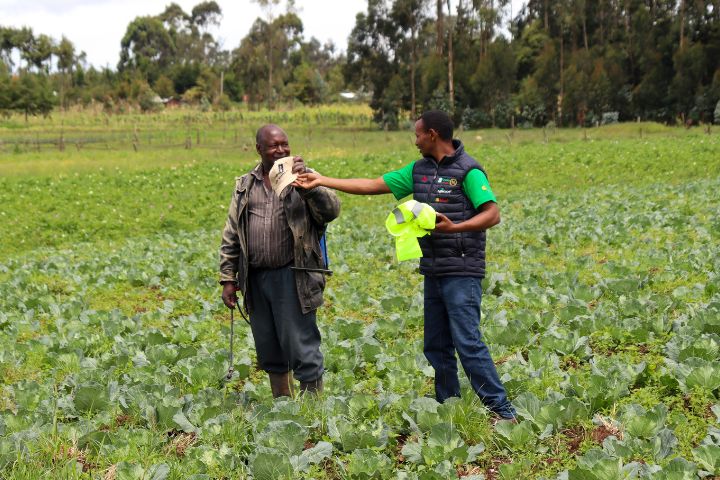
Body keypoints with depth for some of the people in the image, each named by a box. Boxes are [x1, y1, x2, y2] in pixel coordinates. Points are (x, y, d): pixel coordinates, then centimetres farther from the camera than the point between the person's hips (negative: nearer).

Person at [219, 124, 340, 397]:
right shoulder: (245, 185, 13)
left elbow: (331, 210, -14)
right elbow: (230, 236, 14)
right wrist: (228, 278, 9)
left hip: (292, 278, -4)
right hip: (255, 279, 5)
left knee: (302, 350, -4)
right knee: (269, 352, 13)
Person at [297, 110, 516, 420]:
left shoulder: (468, 171, -9)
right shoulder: (419, 170, 13)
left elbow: (492, 214, -17)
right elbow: (372, 185, 14)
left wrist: (455, 227, -31)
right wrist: (322, 181, 12)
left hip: (462, 272, -8)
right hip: (433, 272, 8)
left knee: (467, 342, -12)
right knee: (435, 347, 10)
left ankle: (503, 412, -5)